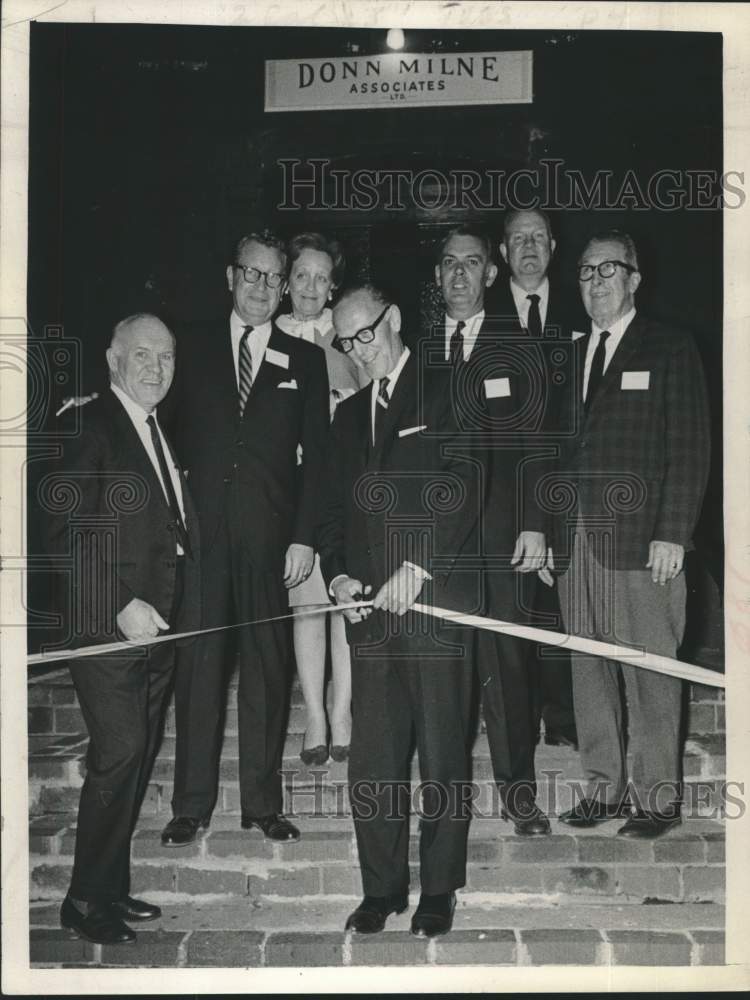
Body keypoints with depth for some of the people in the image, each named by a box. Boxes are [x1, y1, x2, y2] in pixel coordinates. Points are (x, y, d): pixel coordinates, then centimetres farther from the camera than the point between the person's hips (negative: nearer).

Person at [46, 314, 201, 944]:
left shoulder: (162, 434, 17)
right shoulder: (90, 427, -7)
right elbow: (67, 530, -14)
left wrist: (178, 609, 8)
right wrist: (122, 606, -18)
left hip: (157, 626, 7)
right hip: (107, 624, -7)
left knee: (138, 758, 11)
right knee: (119, 754, -8)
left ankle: (113, 887, 23)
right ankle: (86, 900, 7)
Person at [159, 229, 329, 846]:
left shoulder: (305, 360, 9)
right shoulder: (194, 348, 11)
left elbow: (315, 455, 5)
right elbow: (176, 437, 7)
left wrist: (304, 536, -3)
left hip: (270, 536, 0)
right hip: (200, 533, 0)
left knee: (268, 667, 5)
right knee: (197, 663, 3)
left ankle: (263, 802, 17)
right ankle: (192, 804, 14)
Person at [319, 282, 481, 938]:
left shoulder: (445, 394, 1)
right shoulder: (349, 415, 20)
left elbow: (464, 490, -9)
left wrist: (418, 567, -18)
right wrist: (337, 573, 2)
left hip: (436, 601, -5)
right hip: (369, 609, 5)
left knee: (442, 755, 3)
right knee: (371, 758, 6)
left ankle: (440, 889, 16)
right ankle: (383, 887, 19)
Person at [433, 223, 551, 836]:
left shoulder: (516, 348, 6)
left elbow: (533, 442, 1)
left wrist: (533, 525, -7)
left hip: (496, 531, -2)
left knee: (505, 659, 0)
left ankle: (518, 789, 11)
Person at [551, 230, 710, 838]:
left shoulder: (670, 349, 2)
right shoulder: (571, 355, 18)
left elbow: (690, 449, -4)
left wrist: (673, 534, -12)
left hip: (641, 540, -5)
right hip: (575, 542, 5)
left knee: (649, 672, -1)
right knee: (590, 672, 8)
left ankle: (657, 796, 10)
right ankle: (604, 787, 19)